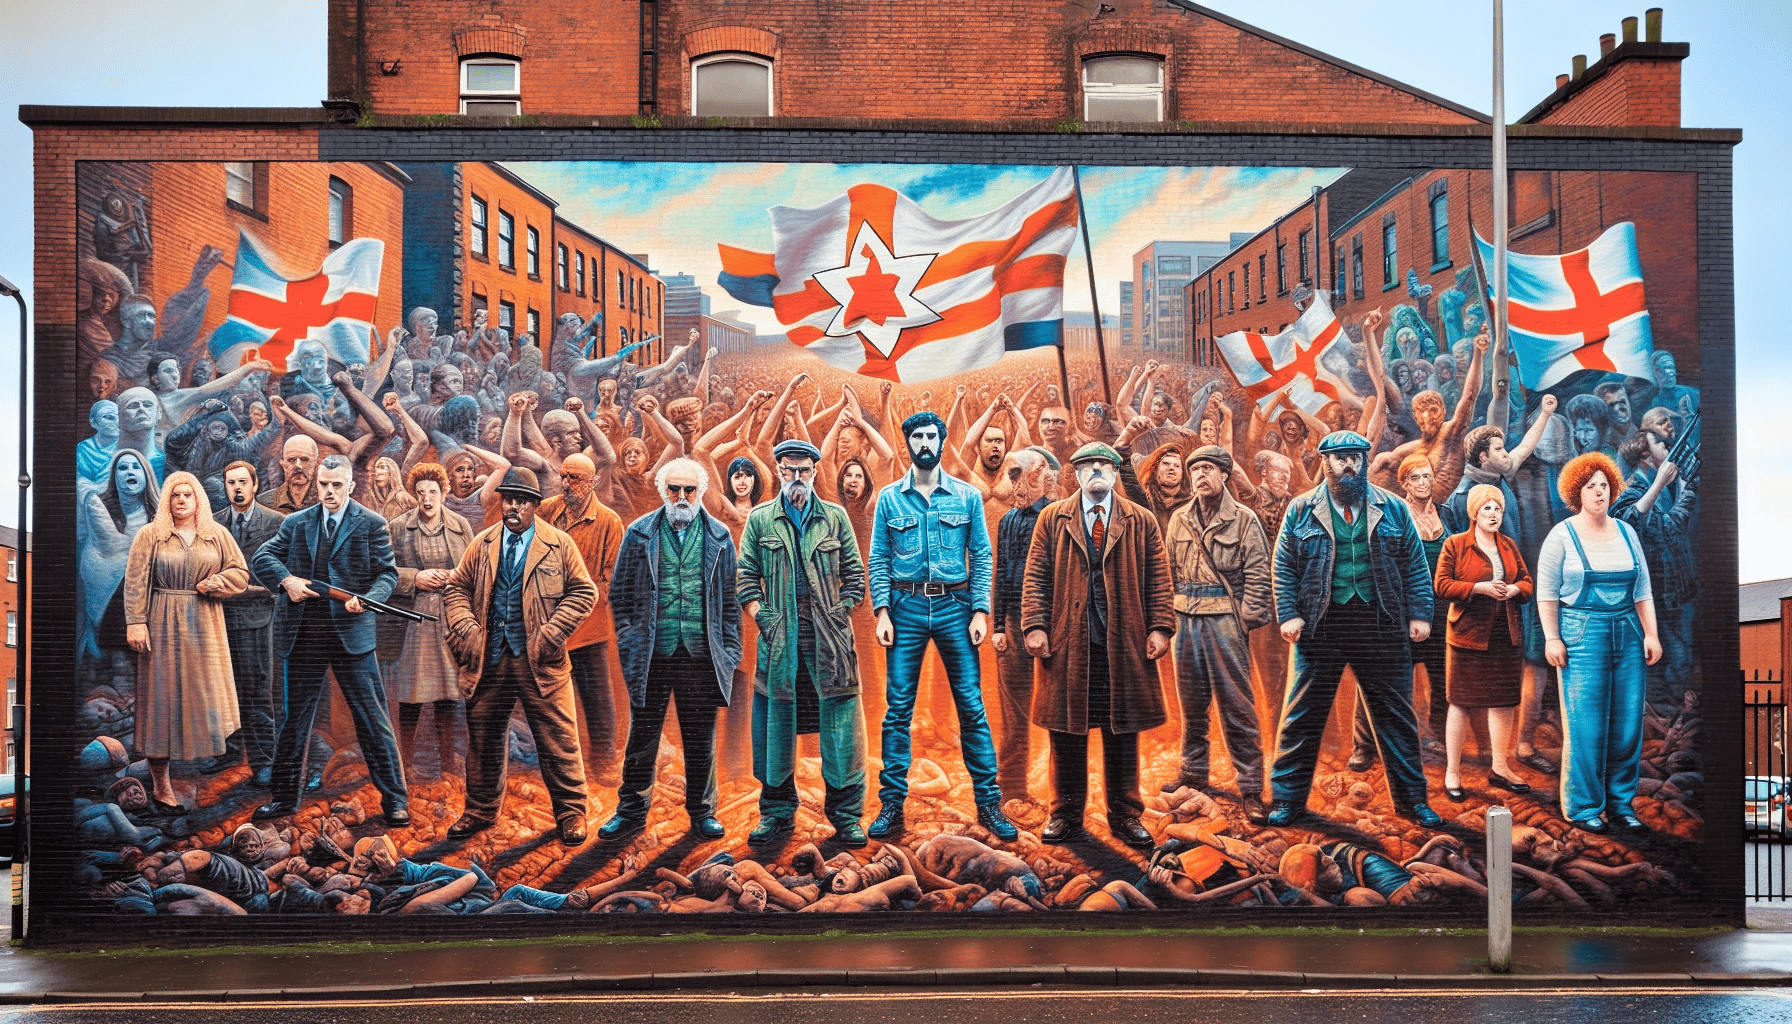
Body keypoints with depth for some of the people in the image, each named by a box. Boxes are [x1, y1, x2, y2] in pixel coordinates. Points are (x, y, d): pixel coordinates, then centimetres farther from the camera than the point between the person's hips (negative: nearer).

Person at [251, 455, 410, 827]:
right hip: (302, 636, 3)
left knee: (373, 719, -2)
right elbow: (262, 557, 10)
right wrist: (287, 579, -9)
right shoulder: (295, 523, 12)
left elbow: (388, 572, -1)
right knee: (294, 719, 12)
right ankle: (285, 797, 26)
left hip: (352, 633, -3)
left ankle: (395, 799, 5)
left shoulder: (372, 524, 2)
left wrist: (366, 600, -20)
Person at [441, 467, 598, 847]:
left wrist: (551, 633, -10)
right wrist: (465, 629, -3)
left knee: (558, 738, -1)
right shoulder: (481, 544, 10)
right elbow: (456, 587, 13)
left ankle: (572, 813, 11)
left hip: (539, 659, -3)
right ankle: (481, 810, 28)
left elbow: (583, 591, -1)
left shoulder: (559, 545, 1)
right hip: (488, 659, 3)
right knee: (483, 737, 12)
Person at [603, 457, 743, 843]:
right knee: (642, 737, 8)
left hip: (702, 655, 0)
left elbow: (729, 598, 8)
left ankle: (702, 811, 21)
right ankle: (631, 811, 20)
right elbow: (620, 592, 7)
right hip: (652, 653, 0)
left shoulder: (718, 537, 7)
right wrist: (629, 640, -1)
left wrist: (730, 649, 3)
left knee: (700, 739, 8)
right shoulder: (639, 534, 5)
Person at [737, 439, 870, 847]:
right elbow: (746, 578, 8)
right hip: (778, 637, 1)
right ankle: (777, 813, 16)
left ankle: (846, 815, 6)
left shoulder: (835, 517, 10)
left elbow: (854, 574, 11)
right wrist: (762, 618, -3)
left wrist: (839, 614, 0)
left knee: (841, 724, -3)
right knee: (775, 724, 3)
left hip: (829, 637, 0)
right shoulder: (760, 519, 10)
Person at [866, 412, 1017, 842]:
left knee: (972, 707, 1)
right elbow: (879, 560, 5)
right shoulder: (889, 497, 6)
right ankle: (892, 805, 10)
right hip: (906, 607, 0)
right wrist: (882, 611, -5)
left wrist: (980, 611, -5)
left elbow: (982, 557, 4)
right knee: (898, 709, 2)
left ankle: (988, 803, 9)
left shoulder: (968, 496, 5)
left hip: (955, 606, 0)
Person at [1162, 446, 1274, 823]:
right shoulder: (1179, 519, 11)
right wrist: (1169, 613, 7)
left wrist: (1246, 619, -11)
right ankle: (1193, 771, 28)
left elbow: (1257, 575, -4)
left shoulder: (1243, 520, -2)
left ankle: (1250, 787, 1)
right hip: (1187, 619, 5)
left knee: (1237, 706, -4)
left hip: (1225, 619, -5)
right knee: (1191, 701, 13)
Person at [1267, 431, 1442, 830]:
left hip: (1381, 627, 1)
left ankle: (1412, 798, 21)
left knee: (1396, 715, 8)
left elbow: (1415, 565, 7)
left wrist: (1419, 614, -2)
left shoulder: (1392, 508, 7)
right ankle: (1289, 798, 14)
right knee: (1303, 717, 3)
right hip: (1320, 628, -1)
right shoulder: (1301, 510, 4)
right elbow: (1284, 568, 3)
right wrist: (1288, 614, -8)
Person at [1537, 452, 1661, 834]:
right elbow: (1546, 593, -3)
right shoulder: (1562, 536, -1)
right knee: (1586, 725, -4)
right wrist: (1552, 638, -9)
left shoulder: (1626, 533, 13)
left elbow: (1643, 590, 14)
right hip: (1582, 635, -4)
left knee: (1628, 723, 4)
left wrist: (1651, 634, 6)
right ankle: (1584, 807, 6)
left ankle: (1621, 801, 16)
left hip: (1627, 634, 5)